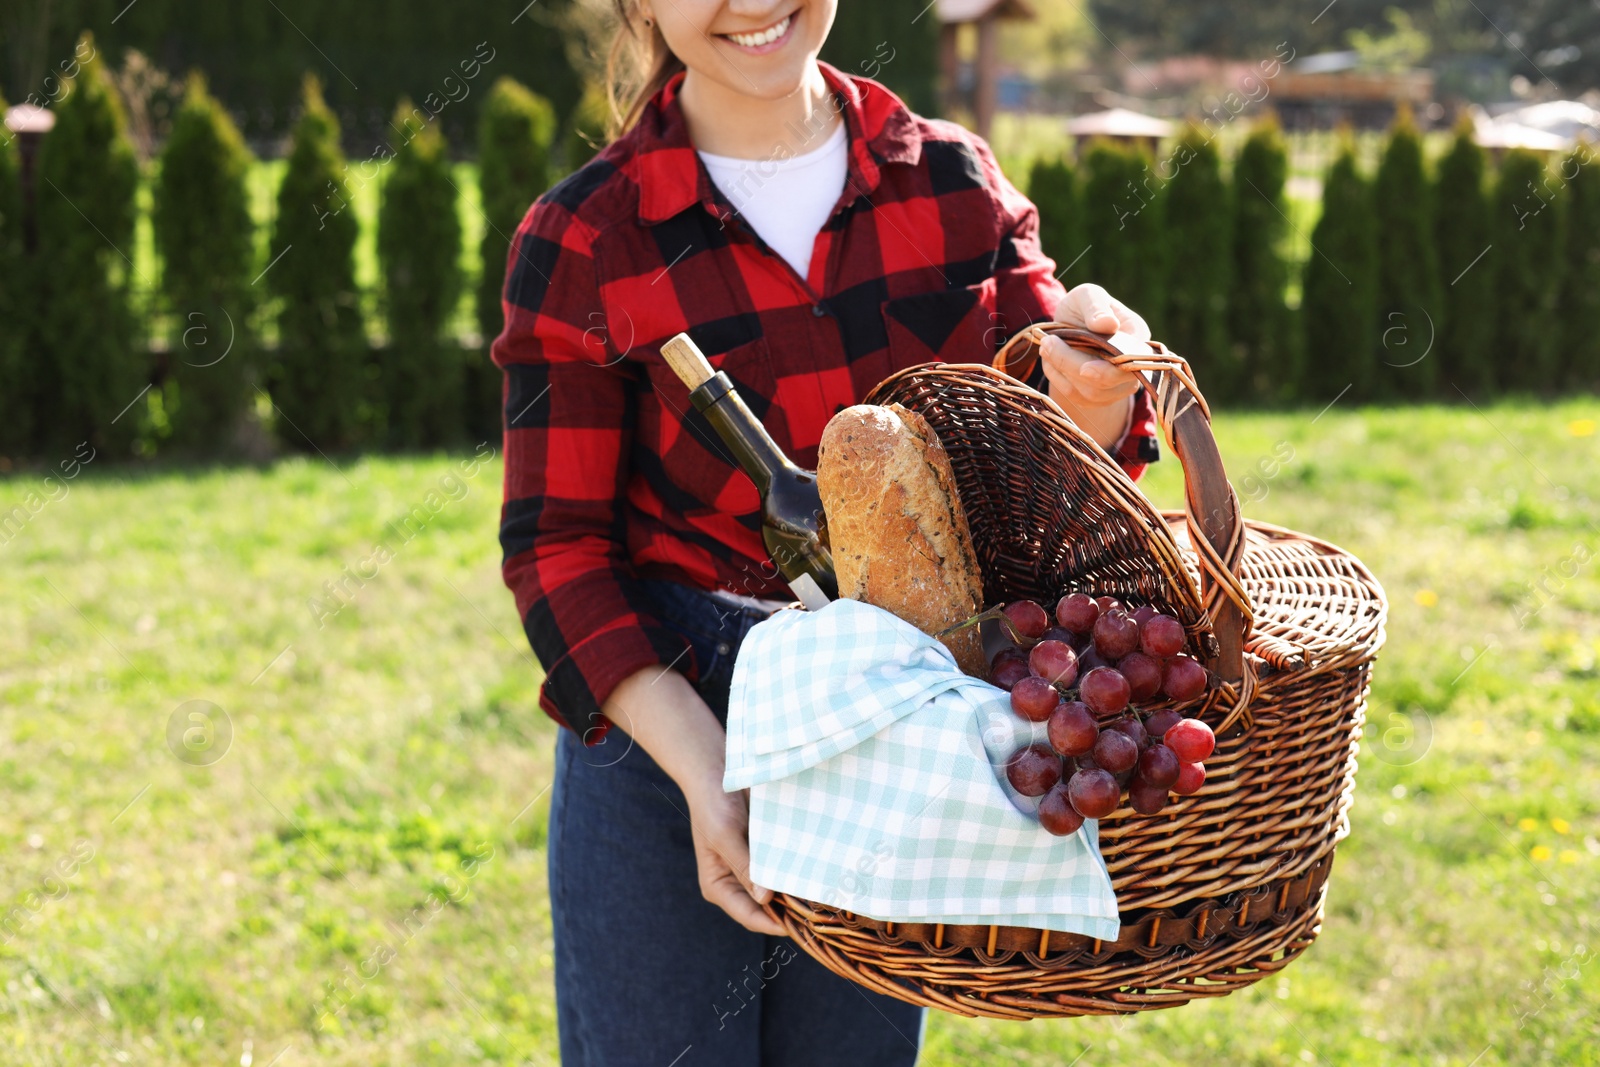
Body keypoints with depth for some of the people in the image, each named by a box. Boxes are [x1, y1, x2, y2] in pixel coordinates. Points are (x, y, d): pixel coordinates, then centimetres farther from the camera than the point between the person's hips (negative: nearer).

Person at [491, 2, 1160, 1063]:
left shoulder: (953, 180, 0)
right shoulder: (581, 243, -9)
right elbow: (555, 550, -8)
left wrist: (1091, 392, -25)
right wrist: (706, 770, -20)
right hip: (662, 726, -3)